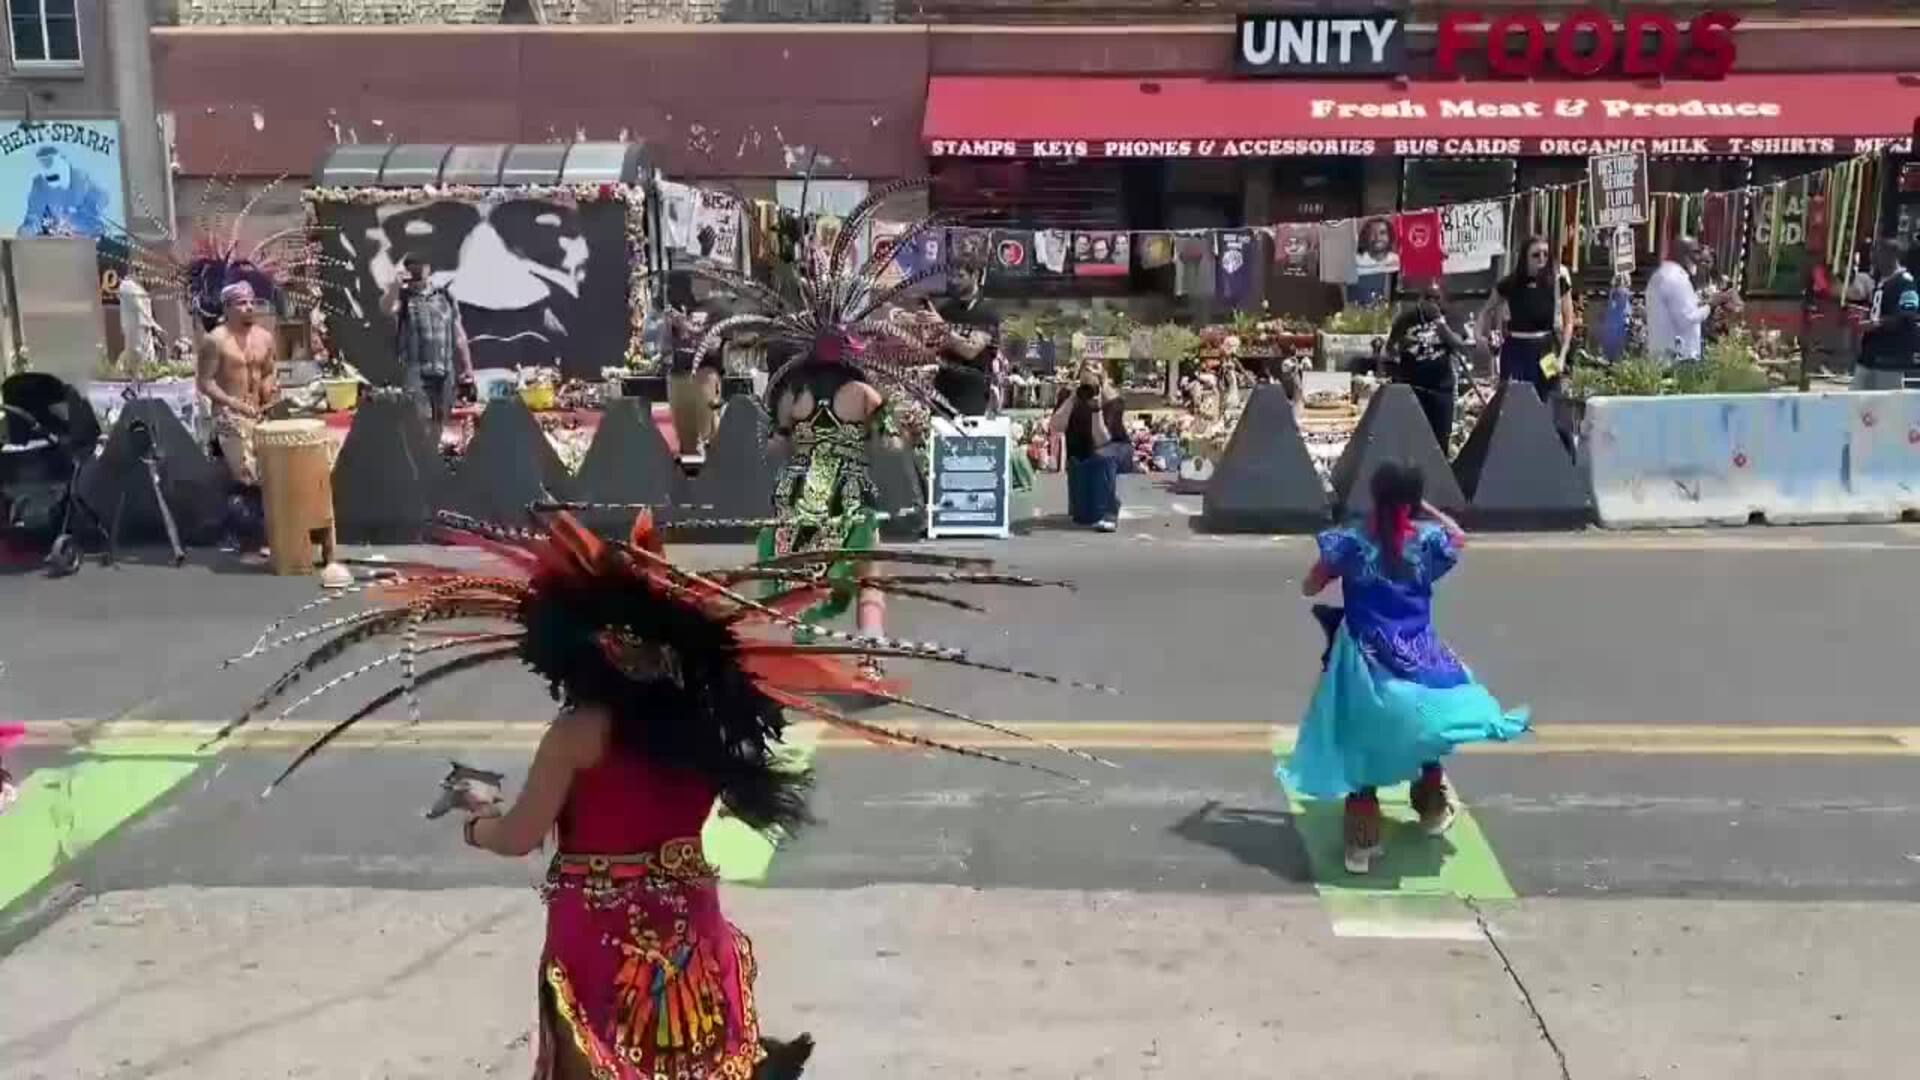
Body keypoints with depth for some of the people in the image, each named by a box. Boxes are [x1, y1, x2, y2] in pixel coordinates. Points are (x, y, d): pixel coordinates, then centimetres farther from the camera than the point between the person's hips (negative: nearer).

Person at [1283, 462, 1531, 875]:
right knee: (1424, 719, 28)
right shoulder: (1428, 539, -3)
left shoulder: (1350, 540, -8)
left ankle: (1363, 842, 4)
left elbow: (1309, 588, 2)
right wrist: (1427, 509, 18)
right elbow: (1459, 537, 22)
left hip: (1366, 662, -2)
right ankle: (1434, 808, 42)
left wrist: (1340, 568, 18)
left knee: (1360, 747, 6)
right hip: (1418, 658, 2)